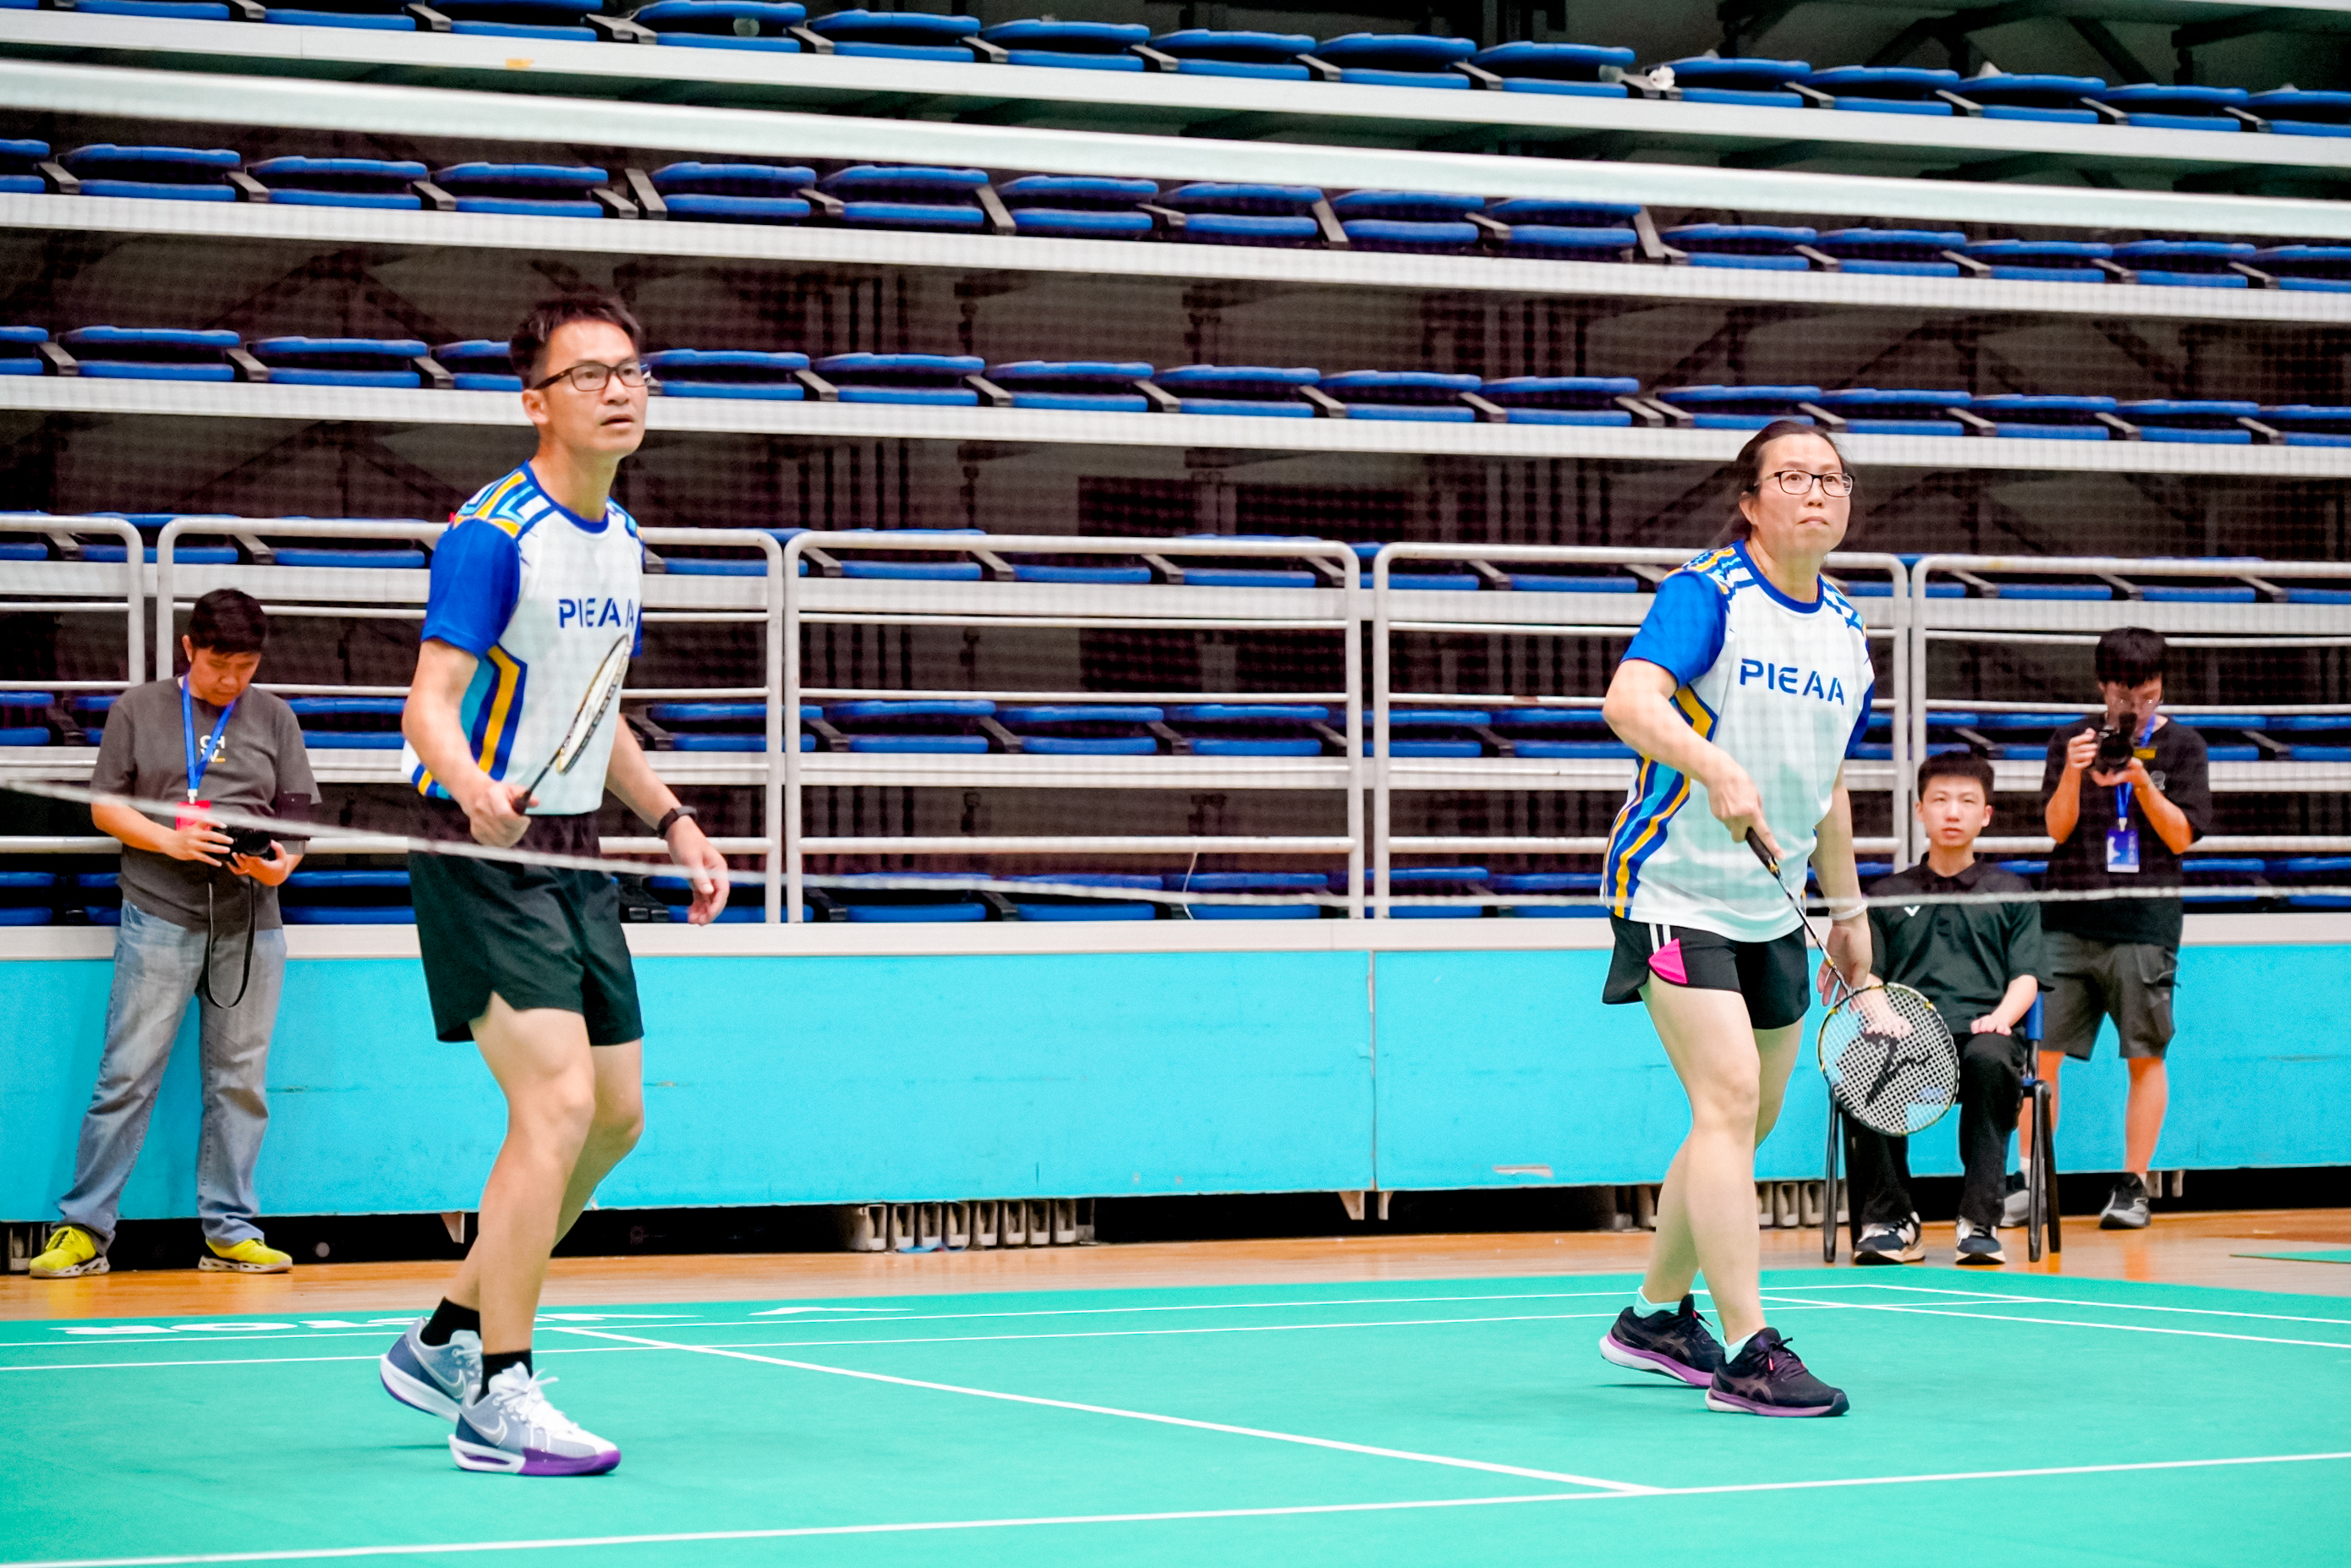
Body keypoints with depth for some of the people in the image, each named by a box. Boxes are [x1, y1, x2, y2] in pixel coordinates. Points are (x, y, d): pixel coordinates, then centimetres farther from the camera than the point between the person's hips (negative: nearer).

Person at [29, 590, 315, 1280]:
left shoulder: (274, 719, 13)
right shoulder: (139, 709, 7)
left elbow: (297, 816, 11)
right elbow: (105, 805, 6)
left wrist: (283, 862, -10)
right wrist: (171, 841, -11)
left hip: (250, 921, 2)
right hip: (159, 914, -2)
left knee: (240, 1080, 3)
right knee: (128, 1073, -5)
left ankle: (229, 1230, 10)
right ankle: (83, 1228, -1)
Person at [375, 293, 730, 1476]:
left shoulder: (620, 541, 13)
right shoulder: (492, 534, -13)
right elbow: (429, 706, -21)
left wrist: (672, 822, 16)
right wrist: (477, 790, -41)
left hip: (574, 857, 9)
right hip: (484, 851, -9)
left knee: (615, 1116, 11)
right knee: (557, 1102, -18)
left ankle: (446, 1339, 24)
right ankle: (496, 1401, -13)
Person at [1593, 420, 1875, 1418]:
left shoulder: (1847, 633, 10)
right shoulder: (1708, 593, -13)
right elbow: (1629, 701, -30)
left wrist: (1847, 907, 22)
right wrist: (1714, 765, -47)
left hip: (1771, 909, 8)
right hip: (1676, 890, -8)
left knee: (1749, 1118, 14)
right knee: (1729, 1098, -17)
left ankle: (1655, 1317, 30)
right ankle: (1748, 1351, -19)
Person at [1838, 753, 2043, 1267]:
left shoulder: (2011, 892, 22)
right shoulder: (1886, 895, 24)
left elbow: (2025, 977, 11)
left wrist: (2002, 1016, -11)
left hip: (1981, 1032, -1)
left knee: (1991, 1061, -39)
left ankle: (1979, 1223, -35)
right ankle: (1890, 1220, -25)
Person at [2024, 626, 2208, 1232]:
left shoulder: (2181, 746, 5)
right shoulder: (2072, 740, 8)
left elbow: (2182, 836, -2)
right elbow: (2057, 827, 2)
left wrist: (2142, 782, -16)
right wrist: (2072, 774, -16)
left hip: (2143, 924, -1)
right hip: (2068, 920, 1)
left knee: (2146, 1057, 0)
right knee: (2040, 1050, -3)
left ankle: (2133, 1187, 7)